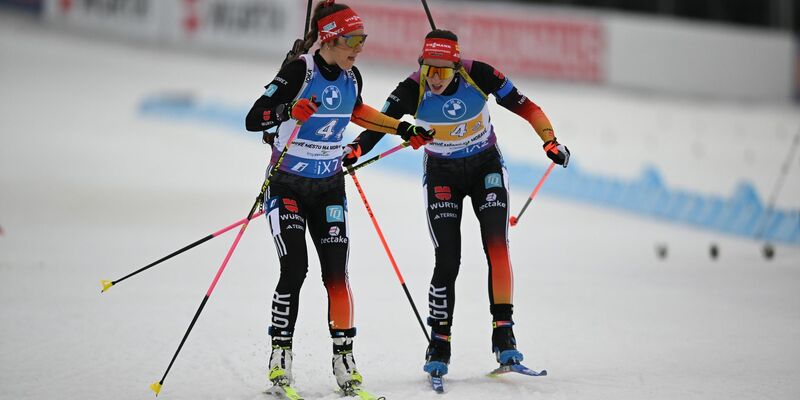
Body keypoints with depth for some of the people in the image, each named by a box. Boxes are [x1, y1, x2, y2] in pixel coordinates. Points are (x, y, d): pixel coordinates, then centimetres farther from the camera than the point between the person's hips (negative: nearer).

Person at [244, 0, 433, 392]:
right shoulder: (298, 70, -18)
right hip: (287, 183, -5)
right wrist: (287, 111, -41)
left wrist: (402, 129, 21)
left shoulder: (351, 77, 1)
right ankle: (280, 353, -1)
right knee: (294, 268, -14)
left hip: (329, 186, 5)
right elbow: (252, 119, -22)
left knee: (336, 272, -3)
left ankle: (343, 356, 5)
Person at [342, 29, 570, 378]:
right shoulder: (412, 91, -23)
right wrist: (354, 150, -45)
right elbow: (379, 125, -26)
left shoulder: (479, 75, -22)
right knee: (447, 261, -8)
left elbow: (522, 105, -13)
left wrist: (550, 140, -22)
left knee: (496, 246, -17)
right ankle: (439, 341, 5)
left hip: (486, 168, 0)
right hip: (442, 175, 0)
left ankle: (503, 331, -12)